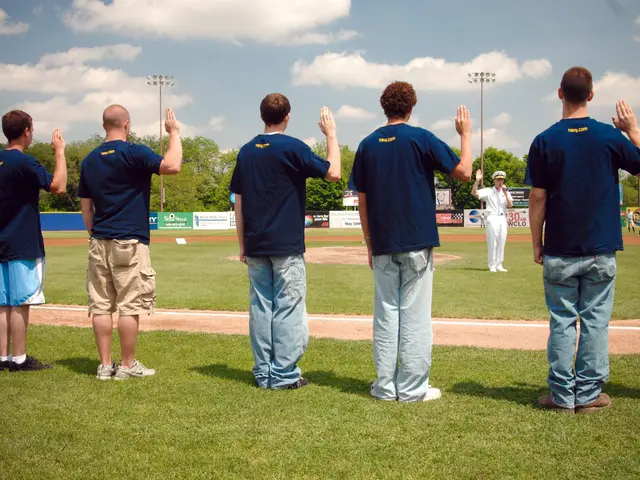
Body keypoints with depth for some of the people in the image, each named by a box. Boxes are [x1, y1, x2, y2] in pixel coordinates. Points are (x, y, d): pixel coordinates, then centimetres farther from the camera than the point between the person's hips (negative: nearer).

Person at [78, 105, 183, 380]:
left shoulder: (90, 160, 12)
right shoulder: (133, 153, -9)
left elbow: (86, 207, 15)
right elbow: (172, 166, -21)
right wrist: (174, 133, -7)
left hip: (99, 244, 7)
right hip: (129, 243, -6)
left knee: (101, 306, 6)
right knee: (130, 305, 0)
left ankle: (105, 365, 10)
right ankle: (127, 366, 5)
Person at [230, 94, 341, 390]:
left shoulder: (246, 152, 10)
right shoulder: (292, 148, -8)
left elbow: (239, 201, 11)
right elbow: (332, 173, -9)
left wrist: (242, 244, 15)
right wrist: (331, 135, 2)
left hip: (255, 246, 5)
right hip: (287, 246, -5)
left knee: (260, 307, 9)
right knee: (287, 309, 0)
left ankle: (263, 374, 13)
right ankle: (284, 375, 1)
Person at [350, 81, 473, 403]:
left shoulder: (368, 145, 6)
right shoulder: (421, 139, -6)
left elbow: (362, 201, 8)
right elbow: (463, 172, -5)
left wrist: (370, 244, 14)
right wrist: (466, 134, 8)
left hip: (383, 246, 4)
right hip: (417, 243, -3)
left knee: (385, 313, 9)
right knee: (415, 316, 1)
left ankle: (385, 386, 12)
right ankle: (412, 388, 4)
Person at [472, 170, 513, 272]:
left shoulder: (506, 192, 13)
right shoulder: (488, 191, 2)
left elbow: (510, 205, -1)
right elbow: (474, 193, -12)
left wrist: (505, 193, -9)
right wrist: (477, 181, -24)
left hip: (503, 219, 4)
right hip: (492, 218, -4)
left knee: (502, 243, 6)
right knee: (492, 243, -5)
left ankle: (499, 265, 14)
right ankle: (492, 266, 0)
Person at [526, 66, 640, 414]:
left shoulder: (545, 141, -5)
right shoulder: (610, 137, -3)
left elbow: (538, 198, -4)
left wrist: (536, 244, 4)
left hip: (560, 251, 0)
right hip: (601, 249, 0)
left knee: (562, 321, 6)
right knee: (595, 321, 6)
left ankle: (562, 395, 9)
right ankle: (588, 394, 9)